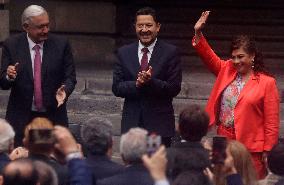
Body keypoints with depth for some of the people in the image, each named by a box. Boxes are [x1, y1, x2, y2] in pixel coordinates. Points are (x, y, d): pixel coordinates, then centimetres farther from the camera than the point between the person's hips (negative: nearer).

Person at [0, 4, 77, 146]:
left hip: (53, 117, 0)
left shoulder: (61, 45, 0)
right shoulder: (11, 45, -1)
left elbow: (70, 77, 3)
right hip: (21, 117, 0)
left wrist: (64, 90, -18)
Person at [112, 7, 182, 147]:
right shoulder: (124, 53, 10)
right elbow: (116, 88, 4)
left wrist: (151, 81, -21)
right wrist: (137, 84, -15)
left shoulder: (170, 52, 1)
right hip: (132, 123, 2)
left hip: (159, 125, -2)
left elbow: (174, 89, -5)